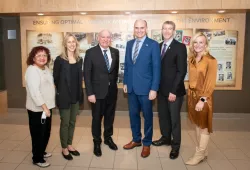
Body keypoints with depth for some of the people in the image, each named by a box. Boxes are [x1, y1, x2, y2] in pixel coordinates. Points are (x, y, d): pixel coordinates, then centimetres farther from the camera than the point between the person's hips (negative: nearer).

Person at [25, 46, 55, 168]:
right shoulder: (32, 70, -17)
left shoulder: (46, 68, 9)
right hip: (37, 109, -9)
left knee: (46, 132, 20)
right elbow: (34, 92, -25)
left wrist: (48, 106, 14)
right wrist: (44, 107, -24)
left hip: (47, 106, 9)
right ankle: (37, 159, 20)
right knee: (38, 134, 4)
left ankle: (41, 152, 39)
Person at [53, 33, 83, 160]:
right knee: (65, 123, 6)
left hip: (76, 96, 5)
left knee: (72, 122, 15)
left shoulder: (79, 59, 4)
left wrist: (79, 93, 8)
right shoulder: (59, 60, -11)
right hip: (64, 97, -5)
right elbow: (55, 78, -6)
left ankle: (69, 145, 31)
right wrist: (60, 92, -2)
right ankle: (64, 148, 22)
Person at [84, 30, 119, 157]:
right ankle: (97, 142, 29)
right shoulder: (91, 52, -9)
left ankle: (108, 138, 37)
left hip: (112, 91, 4)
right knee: (97, 118, 10)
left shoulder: (115, 52, 3)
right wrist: (90, 93, -16)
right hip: (98, 91, -3)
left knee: (110, 116, 17)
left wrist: (114, 83, 8)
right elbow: (87, 74, -11)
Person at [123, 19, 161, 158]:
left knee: (147, 116, 9)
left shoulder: (153, 45, -8)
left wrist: (154, 89, -15)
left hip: (145, 87, -5)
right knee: (133, 114, 15)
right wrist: (125, 82, 10)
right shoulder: (129, 44, 9)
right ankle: (136, 140, 33)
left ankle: (147, 143, 26)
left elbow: (156, 68, -11)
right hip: (131, 87, 5)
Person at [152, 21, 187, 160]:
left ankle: (175, 145, 23)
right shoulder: (158, 46, 8)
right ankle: (165, 138, 37)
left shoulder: (180, 47, -10)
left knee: (174, 118, 6)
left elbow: (182, 71, -14)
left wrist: (173, 91, -17)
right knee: (163, 116, 16)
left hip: (174, 90, -5)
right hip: (161, 89, 6)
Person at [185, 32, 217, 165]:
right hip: (192, 95, 7)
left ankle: (199, 155, 19)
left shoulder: (210, 60, -13)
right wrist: (190, 94, 7)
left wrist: (202, 99, -19)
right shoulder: (191, 59, 7)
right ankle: (203, 151, 31)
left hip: (203, 97, -7)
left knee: (204, 126, 7)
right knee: (198, 124, 15)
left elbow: (210, 83, -16)